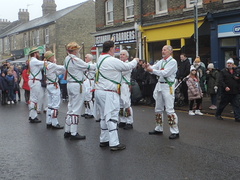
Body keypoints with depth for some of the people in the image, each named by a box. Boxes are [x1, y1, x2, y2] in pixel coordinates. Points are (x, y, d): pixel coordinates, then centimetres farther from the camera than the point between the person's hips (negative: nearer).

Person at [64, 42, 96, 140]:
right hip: (77, 85, -9)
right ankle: (74, 133, 1)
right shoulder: (75, 60, -17)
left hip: (70, 84, 9)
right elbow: (87, 66, -9)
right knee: (76, 109, -4)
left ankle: (67, 131, 21)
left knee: (71, 108, 15)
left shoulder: (67, 59, 10)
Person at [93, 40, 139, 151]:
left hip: (99, 91, 9)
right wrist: (135, 61, 14)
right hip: (108, 93, -9)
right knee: (111, 117, -6)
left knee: (104, 116, 16)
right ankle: (114, 144, -4)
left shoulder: (100, 59, 13)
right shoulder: (112, 61, -16)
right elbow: (127, 67, -5)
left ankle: (104, 140, 23)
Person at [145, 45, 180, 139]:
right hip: (159, 85, 8)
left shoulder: (173, 62, -7)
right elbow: (153, 68, 4)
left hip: (168, 86, -8)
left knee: (169, 110, -10)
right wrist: (148, 67, -19)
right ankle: (158, 129, 26)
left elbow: (165, 73, -18)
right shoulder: (161, 61, 15)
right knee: (158, 109, 14)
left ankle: (175, 131, -5)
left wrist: (152, 70, -21)